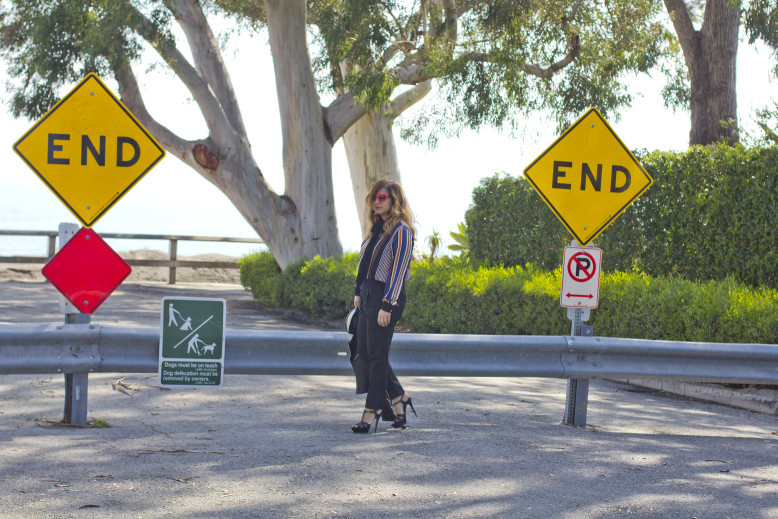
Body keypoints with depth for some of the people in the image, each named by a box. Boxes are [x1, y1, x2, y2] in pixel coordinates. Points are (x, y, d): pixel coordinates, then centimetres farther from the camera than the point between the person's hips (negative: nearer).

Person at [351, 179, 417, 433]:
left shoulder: (401, 231, -12)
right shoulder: (377, 227, 14)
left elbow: (398, 270, -16)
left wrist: (387, 306, -19)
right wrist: (358, 292, 17)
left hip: (387, 296, -9)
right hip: (369, 293, 9)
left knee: (377, 354, -4)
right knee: (364, 350, 9)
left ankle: (372, 410, 3)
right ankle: (398, 396, 20)